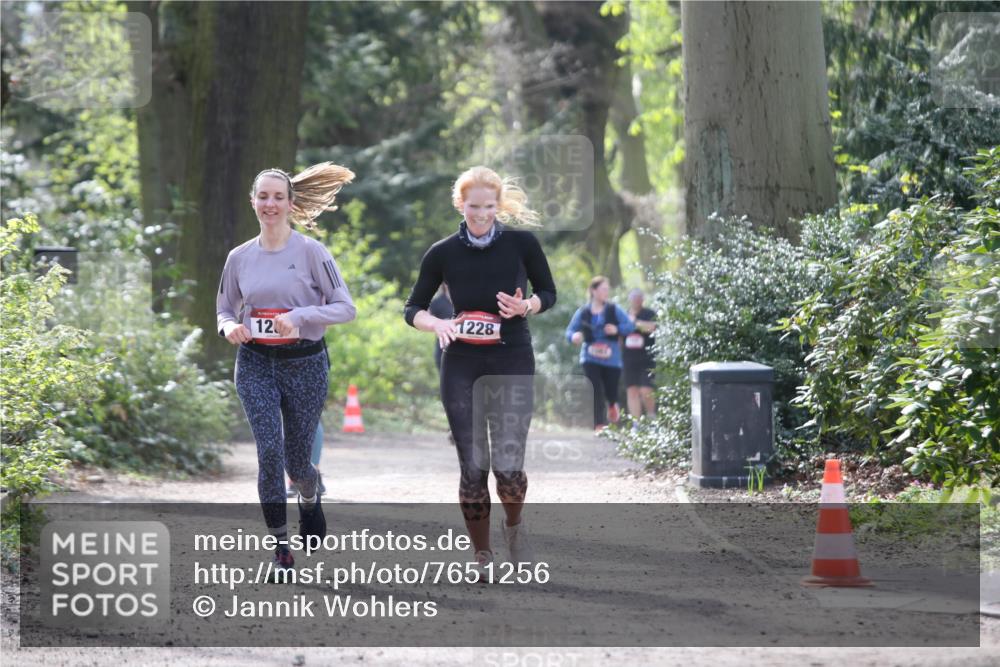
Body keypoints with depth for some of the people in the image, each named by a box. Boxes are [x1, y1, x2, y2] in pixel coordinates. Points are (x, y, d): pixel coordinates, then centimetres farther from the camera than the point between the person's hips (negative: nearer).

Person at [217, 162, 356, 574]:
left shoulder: (310, 251, -4)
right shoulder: (240, 257, 6)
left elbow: (344, 307, -6)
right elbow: (224, 309, 17)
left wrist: (299, 316, -20)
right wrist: (229, 326, -6)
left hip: (304, 363, -2)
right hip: (255, 365, 2)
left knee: (296, 460, 5)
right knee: (269, 451, -13)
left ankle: (310, 498, 43)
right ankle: (280, 547, -4)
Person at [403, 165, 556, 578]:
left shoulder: (522, 243, -4)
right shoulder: (443, 254, -2)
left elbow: (548, 293, 9)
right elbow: (413, 309, 7)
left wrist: (526, 307, -13)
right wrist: (438, 324, -15)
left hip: (513, 362, -1)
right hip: (462, 366, 1)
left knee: (508, 465, -10)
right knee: (473, 468, -1)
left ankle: (514, 526, 22)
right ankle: (482, 555, 15)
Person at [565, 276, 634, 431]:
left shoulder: (614, 310, -1)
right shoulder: (583, 312, 0)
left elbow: (630, 326, -2)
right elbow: (570, 330, 3)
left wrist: (617, 329, -22)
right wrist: (574, 337, -21)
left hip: (611, 358, 1)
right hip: (591, 358, -1)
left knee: (611, 391, 8)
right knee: (596, 392, -10)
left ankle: (612, 405, 44)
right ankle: (599, 425, -6)